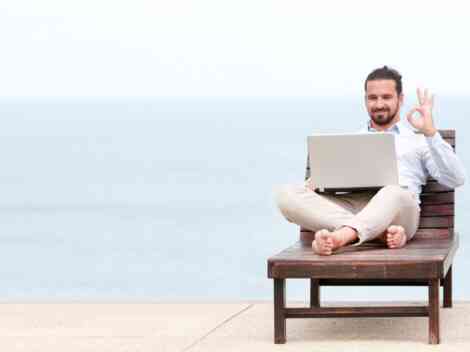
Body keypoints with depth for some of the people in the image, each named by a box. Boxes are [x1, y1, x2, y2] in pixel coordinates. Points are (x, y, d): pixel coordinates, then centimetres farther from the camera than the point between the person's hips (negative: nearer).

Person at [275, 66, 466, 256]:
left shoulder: (418, 139, 22)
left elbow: (456, 179, 8)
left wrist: (430, 132, -1)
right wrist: (313, 183, -3)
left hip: (398, 210, -3)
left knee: (394, 193, -40)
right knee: (286, 194, -24)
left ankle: (337, 237, -62)